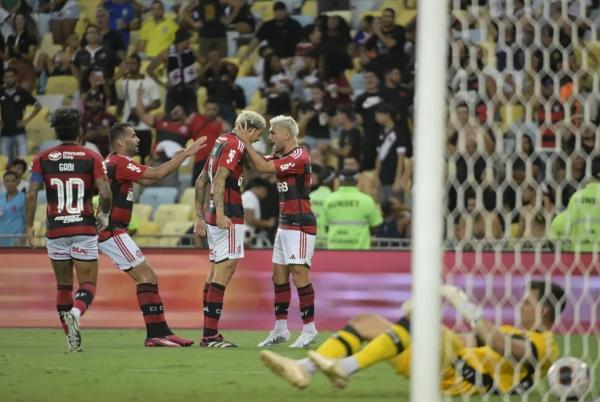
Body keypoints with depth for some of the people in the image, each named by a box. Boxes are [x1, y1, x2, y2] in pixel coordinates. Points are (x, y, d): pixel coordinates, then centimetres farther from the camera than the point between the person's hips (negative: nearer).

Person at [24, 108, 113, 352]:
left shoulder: (42, 159, 3)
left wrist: (29, 227, 4)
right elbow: (105, 194, -9)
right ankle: (75, 313, -29)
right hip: (84, 229, -2)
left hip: (55, 230, 2)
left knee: (63, 285, 14)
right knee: (88, 284, 3)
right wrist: (104, 215, 10)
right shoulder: (92, 158, -1)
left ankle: (73, 341, 11)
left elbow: (31, 195, -5)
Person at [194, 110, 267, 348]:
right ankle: (210, 335, -15)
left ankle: (209, 333, 14)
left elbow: (201, 181, 23)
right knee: (225, 270, -11)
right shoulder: (235, 145, -10)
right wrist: (220, 214, -29)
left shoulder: (222, 141, 19)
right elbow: (219, 180, -22)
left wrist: (200, 217, 25)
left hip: (213, 215, 10)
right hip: (228, 216, -10)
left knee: (216, 271, 12)